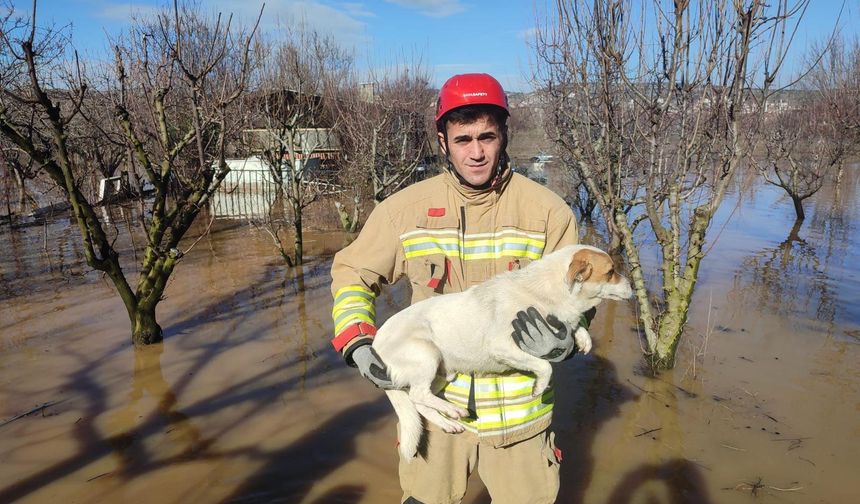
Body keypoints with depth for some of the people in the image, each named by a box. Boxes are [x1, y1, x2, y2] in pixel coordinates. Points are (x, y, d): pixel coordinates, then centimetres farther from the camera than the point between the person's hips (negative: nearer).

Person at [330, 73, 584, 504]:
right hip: (435, 404, 1)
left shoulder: (547, 210, -8)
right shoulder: (406, 208, -6)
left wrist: (561, 343, -23)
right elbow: (351, 273, 4)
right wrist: (357, 343, -11)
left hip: (518, 414, 0)